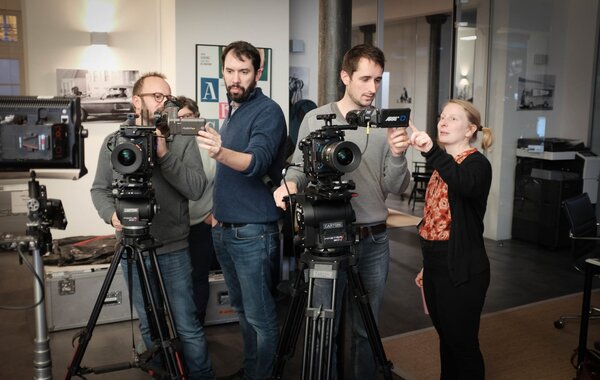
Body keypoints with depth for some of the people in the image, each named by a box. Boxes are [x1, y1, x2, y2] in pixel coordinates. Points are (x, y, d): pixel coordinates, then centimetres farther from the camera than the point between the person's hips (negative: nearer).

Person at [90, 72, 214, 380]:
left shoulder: (183, 142, -3)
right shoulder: (114, 142, 4)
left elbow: (196, 189, -13)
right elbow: (100, 189, 8)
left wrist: (164, 154, -19)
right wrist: (112, 214, -12)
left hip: (173, 251, -2)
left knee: (187, 327, 2)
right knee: (149, 325, 15)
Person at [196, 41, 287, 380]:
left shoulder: (268, 111, -11)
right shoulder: (232, 112, 15)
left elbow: (257, 162, -27)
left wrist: (220, 152, -44)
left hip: (253, 233, -8)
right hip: (224, 230, 9)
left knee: (260, 316, 0)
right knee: (242, 309, 18)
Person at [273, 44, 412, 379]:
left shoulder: (386, 125, 2)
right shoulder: (315, 119, -1)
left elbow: (397, 188, -1)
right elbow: (300, 169, 3)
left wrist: (398, 155, -19)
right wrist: (290, 183, -19)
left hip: (374, 241, 2)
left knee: (367, 329, 13)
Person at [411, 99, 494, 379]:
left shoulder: (477, 163, -12)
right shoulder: (442, 164, 12)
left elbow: (466, 185, -38)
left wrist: (431, 152, -51)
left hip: (462, 270, -8)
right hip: (436, 266, 8)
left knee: (463, 343, 2)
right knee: (446, 338, 19)